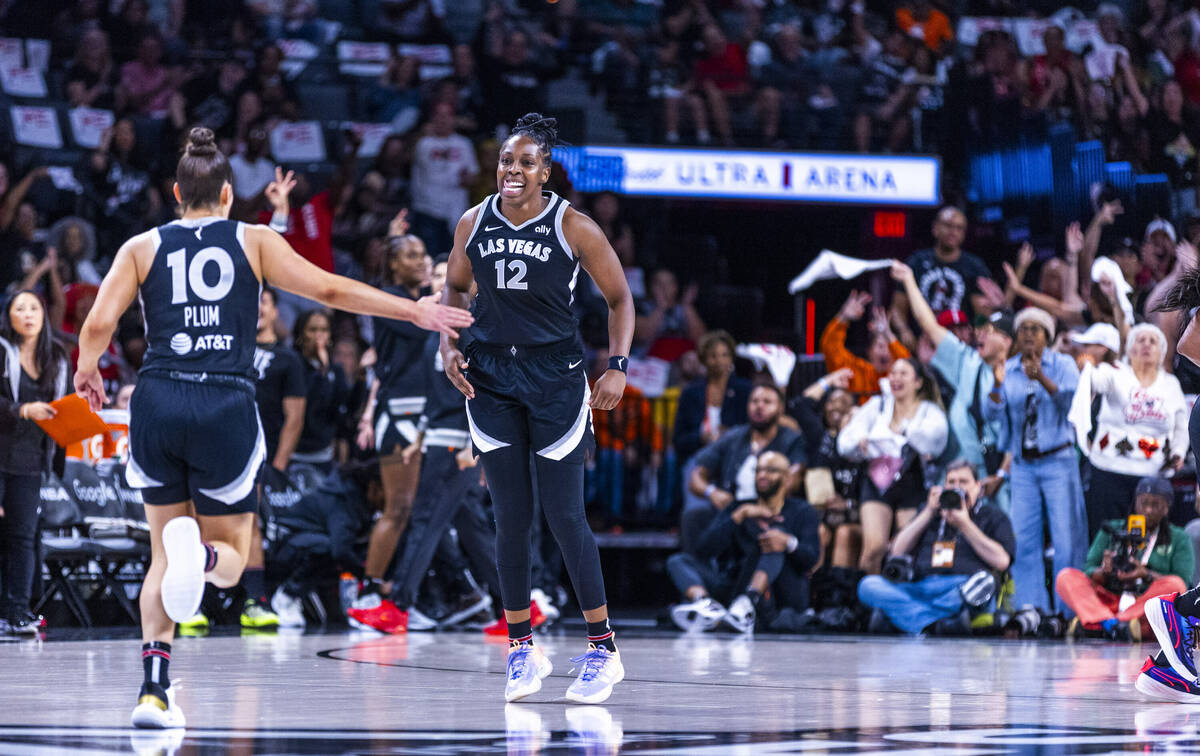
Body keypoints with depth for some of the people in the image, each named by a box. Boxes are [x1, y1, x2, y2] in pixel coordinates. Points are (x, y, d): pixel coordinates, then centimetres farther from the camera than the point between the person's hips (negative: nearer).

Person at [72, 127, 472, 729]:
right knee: (229, 561, 11)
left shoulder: (142, 248, 10)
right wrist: (415, 311, 9)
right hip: (226, 408, -1)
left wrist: (87, 371, 21)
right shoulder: (253, 243, 8)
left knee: (164, 555, 16)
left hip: (158, 403, 1)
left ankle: (154, 688, -1)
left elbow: (98, 324, 0)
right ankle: (203, 555, -29)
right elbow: (330, 289, 3)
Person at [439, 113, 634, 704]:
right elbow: (455, 287, 18)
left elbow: (619, 299, 0)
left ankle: (602, 648, 6)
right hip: (490, 377, 3)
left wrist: (618, 367, -11)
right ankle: (522, 649, 15)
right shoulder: (473, 224, 1)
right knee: (510, 518, 3)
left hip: (555, 376, -3)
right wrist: (449, 344, 2)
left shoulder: (572, 227, -9)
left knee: (564, 516, -5)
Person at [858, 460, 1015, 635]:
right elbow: (897, 552, 17)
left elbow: (1002, 561, 1)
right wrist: (929, 512, 12)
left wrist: (965, 525, 0)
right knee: (868, 585, -25)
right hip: (919, 590, 3)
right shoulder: (933, 513, 30)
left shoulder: (992, 515, 19)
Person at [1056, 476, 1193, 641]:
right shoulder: (1112, 530, 16)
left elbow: (1182, 583, -2)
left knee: (1174, 584, -31)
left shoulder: (1179, 539, 11)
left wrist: (1146, 575, -19)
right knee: (1066, 577, -17)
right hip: (1108, 601, 2)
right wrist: (1103, 572, -16)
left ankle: (1094, 623, -41)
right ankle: (1110, 623, -45)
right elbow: (1088, 571, 9)